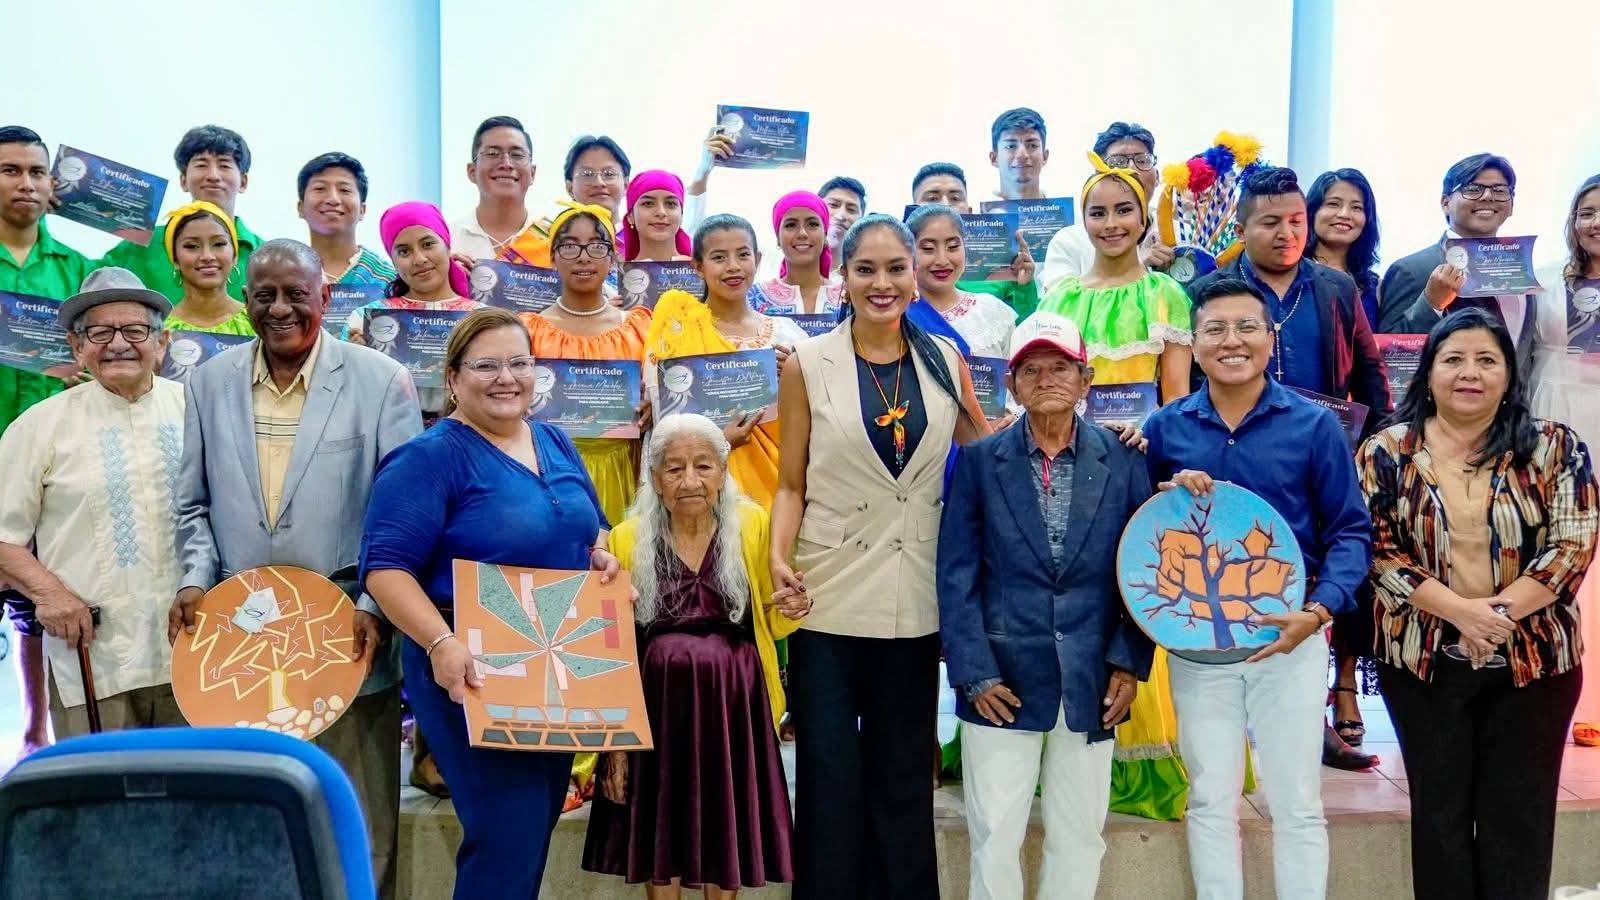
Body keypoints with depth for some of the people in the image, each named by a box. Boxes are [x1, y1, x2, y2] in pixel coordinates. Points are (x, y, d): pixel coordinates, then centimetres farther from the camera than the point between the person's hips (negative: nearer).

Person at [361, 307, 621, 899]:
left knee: (538, 826, 17)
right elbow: (385, 566, -18)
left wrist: (601, 556, -2)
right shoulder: (428, 458, -12)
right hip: (475, 673, -7)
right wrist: (440, 643, -30)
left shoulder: (556, 444, 10)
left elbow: (589, 531, 21)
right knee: (510, 833, -9)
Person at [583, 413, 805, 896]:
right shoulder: (626, 540, -3)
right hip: (657, 705, 0)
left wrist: (789, 611, -16)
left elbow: (770, 624, 7)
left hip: (733, 704, 0)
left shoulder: (753, 526, -3)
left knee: (726, 830, 10)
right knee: (658, 829, 10)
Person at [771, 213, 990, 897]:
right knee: (830, 775, 6)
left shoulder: (946, 361, 4)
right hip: (829, 597, -2)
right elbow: (791, 483, 1)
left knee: (904, 777, 12)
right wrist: (779, 558, -14)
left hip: (915, 601, 2)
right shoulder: (808, 365, -1)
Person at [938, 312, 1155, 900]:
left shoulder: (1123, 462, 2)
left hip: (1093, 684, 2)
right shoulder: (979, 462, -1)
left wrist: (1130, 663, -3)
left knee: (1079, 838, 12)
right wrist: (974, 671, -9)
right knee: (994, 837, 4)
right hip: (1003, 679, -1)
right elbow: (956, 574, -3)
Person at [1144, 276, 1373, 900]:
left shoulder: (1314, 425, -2)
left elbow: (1350, 532, -2)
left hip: (1289, 635, -1)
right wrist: (1170, 497, -15)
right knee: (1210, 801, 12)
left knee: (1297, 805, 7)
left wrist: (1319, 609, -17)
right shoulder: (1165, 428, 3)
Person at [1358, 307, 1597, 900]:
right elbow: (1376, 549, -7)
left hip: (1532, 660, 0)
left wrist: (1500, 611, -18)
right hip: (1425, 662, 0)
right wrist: (1460, 611, -17)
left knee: (1519, 812, 8)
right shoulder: (1387, 452, -1)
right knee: (1439, 809, 10)